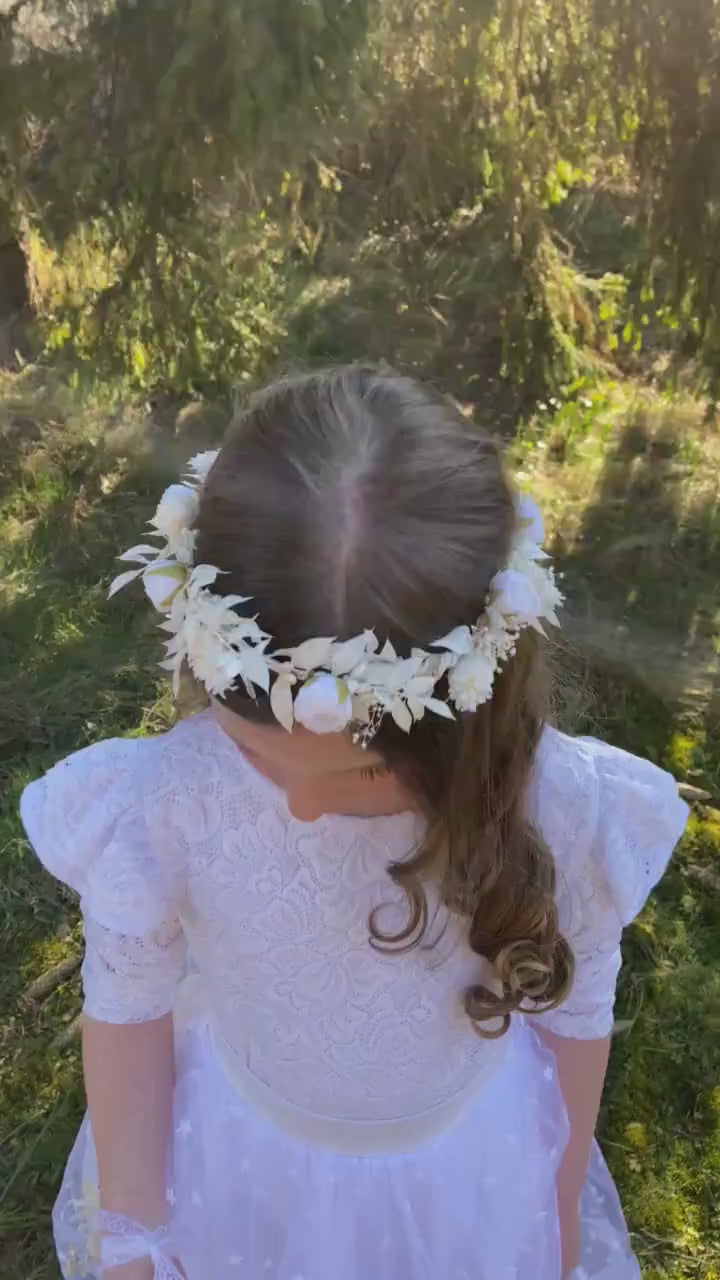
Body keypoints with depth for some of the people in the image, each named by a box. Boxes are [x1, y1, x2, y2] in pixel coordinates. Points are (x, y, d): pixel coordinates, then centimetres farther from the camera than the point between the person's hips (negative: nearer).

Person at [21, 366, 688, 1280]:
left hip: (472, 1174, 1)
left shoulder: (566, 809, -32)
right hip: (239, 1167, 1)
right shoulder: (155, 808, -33)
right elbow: (129, 1009, -13)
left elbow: (572, 1014, -12)